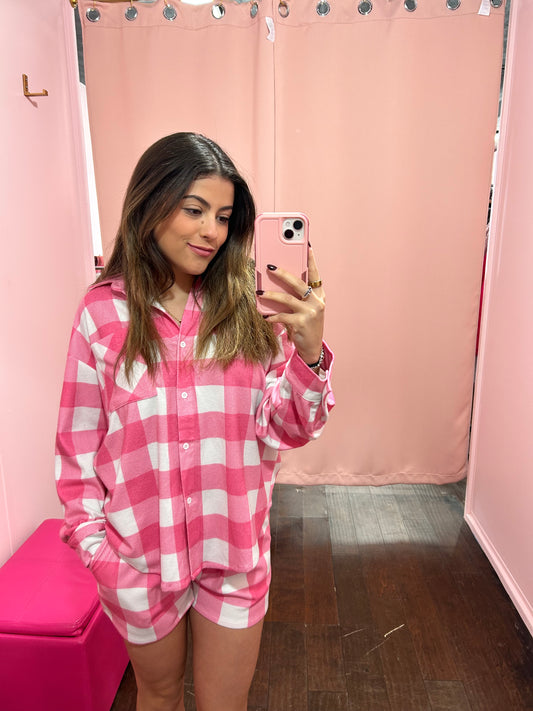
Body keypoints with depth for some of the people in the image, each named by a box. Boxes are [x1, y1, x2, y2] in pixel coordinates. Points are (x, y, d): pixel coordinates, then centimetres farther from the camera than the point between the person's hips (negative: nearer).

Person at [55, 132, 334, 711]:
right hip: (139, 554, 0)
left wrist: (309, 351, -25)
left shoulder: (249, 309, -7)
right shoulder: (104, 311, -10)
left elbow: (290, 431, -8)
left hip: (235, 549, 1)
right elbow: (79, 442, -3)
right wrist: (93, 543, -5)